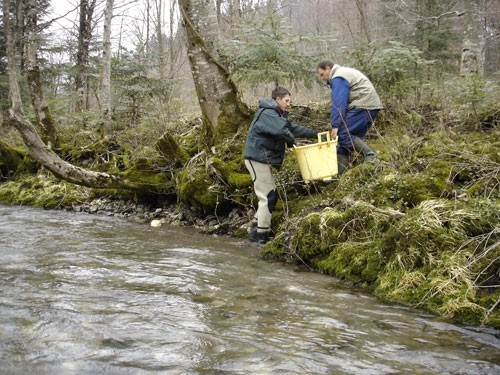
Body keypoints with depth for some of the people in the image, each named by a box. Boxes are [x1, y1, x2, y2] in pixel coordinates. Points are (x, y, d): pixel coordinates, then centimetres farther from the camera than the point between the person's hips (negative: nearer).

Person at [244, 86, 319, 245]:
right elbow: (282, 131, -29)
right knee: (268, 197, -9)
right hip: (257, 159, -11)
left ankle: (255, 231, 16)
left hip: (264, 160, 11)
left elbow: (294, 128, 17)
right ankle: (262, 237, -5)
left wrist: (316, 134, 12)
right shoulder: (267, 113, -16)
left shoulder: (278, 114, 19)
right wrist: (291, 142, -9)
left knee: (271, 196, 12)